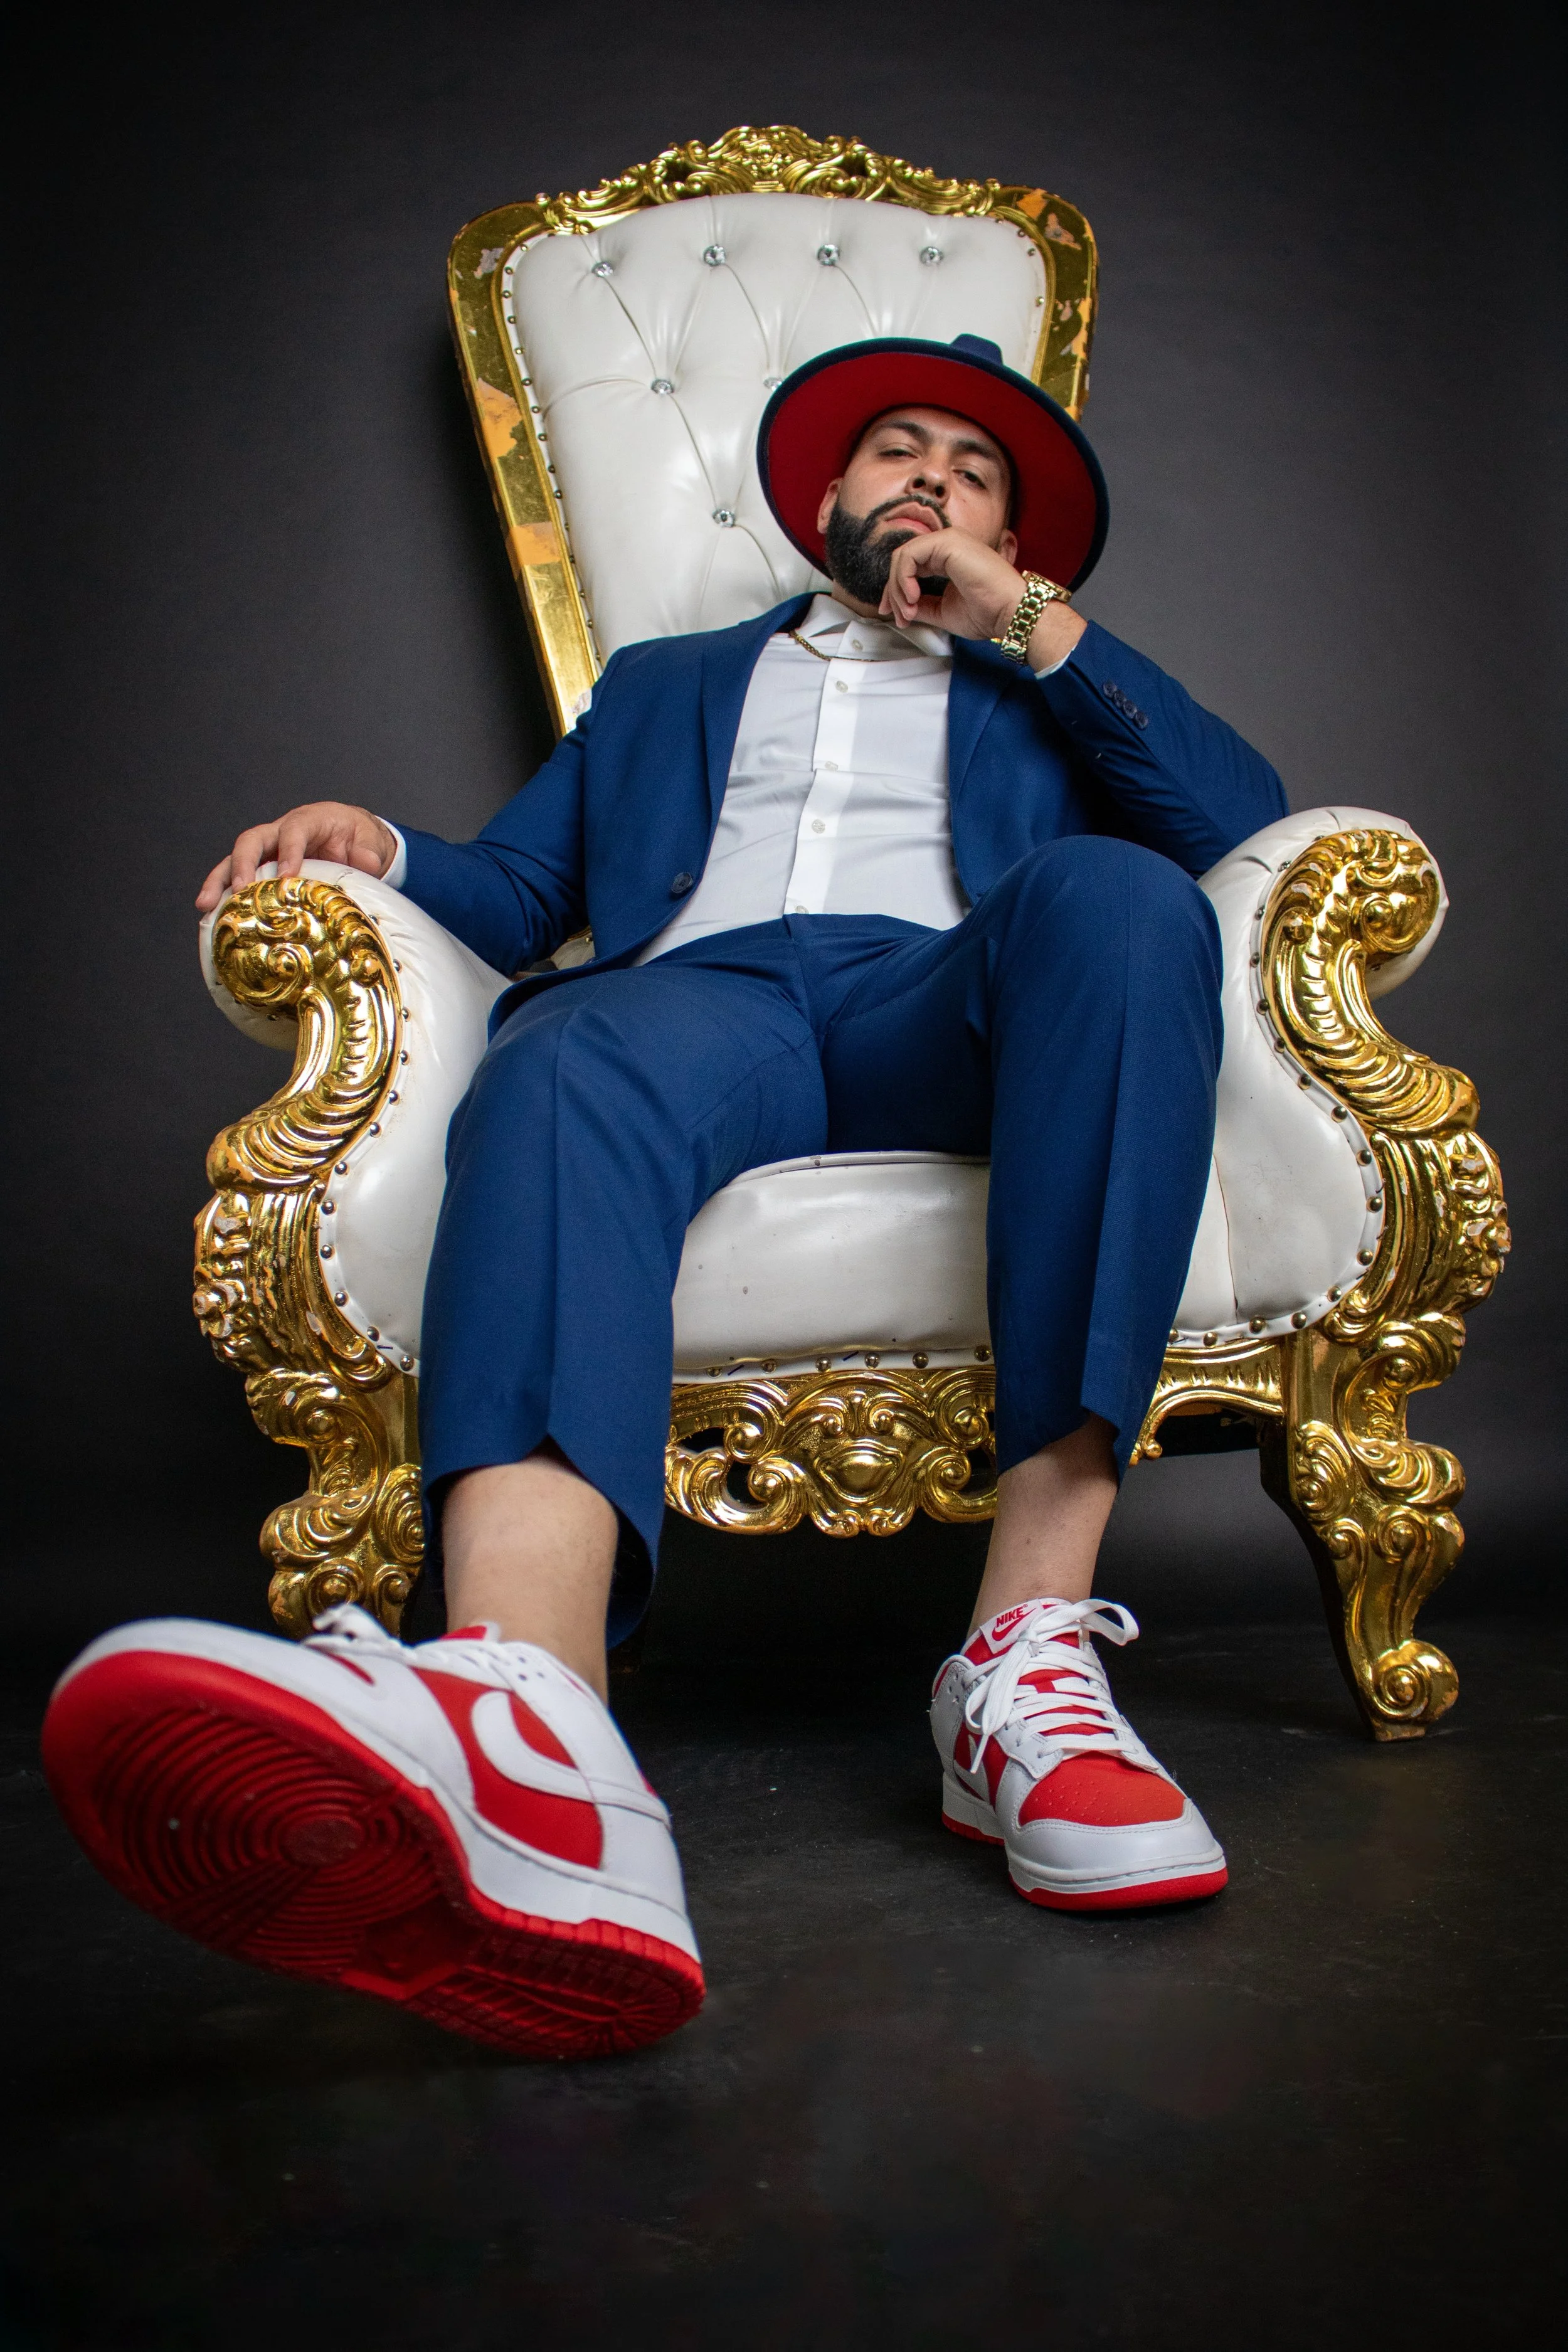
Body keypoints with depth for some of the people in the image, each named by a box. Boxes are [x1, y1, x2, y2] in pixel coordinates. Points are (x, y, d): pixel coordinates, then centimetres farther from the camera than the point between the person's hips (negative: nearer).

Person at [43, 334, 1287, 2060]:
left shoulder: (1038, 693, 36)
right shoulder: (669, 683, 37)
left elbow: (1239, 816, 17)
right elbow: (512, 894, 25)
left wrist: (1032, 621, 14)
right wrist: (374, 848, 3)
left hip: (937, 1020, 1)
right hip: (698, 996, 0)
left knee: (1112, 893, -34)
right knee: (564, 1070, -37)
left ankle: (1033, 1642, -43)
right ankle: (525, 1751, -64)